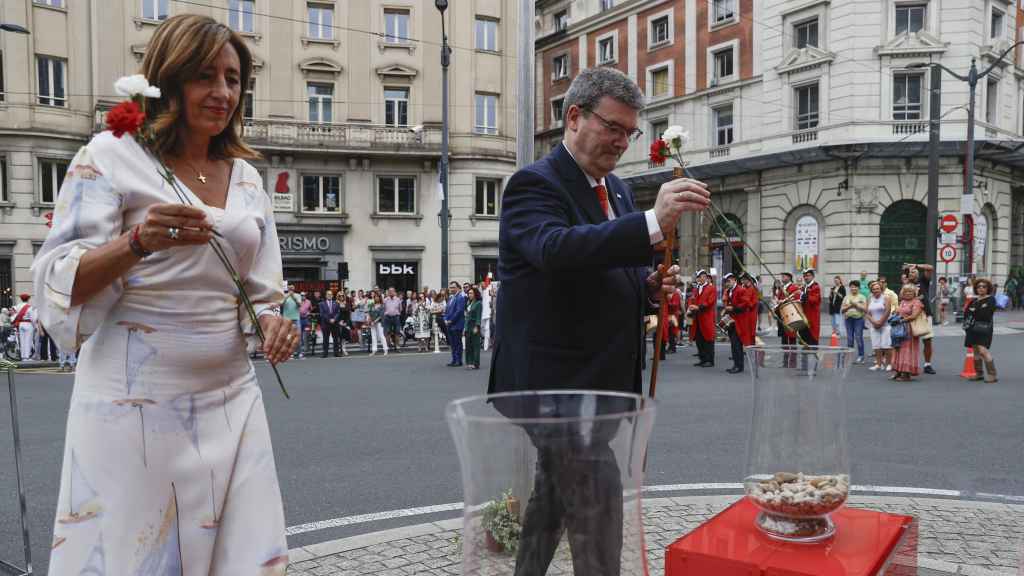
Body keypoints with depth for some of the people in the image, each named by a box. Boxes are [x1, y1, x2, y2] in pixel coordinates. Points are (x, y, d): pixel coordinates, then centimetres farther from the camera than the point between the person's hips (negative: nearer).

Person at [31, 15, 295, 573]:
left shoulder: (247, 177, 11)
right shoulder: (113, 155, -4)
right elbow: (59, 284, -9)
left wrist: (270, 319, -6)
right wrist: (137, 242, -26)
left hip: (229, 401, 5)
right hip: (136, 403, -4)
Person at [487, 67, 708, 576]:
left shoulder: (616, 189, 13)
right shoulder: (534, 184, -14)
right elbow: (556, 248, -35)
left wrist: (650, 284, -1)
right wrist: (654, 223, -43)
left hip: (593, 380, 9)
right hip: (553, 380, -9)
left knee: (554, 494, 19)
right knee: (597, 498, -10)